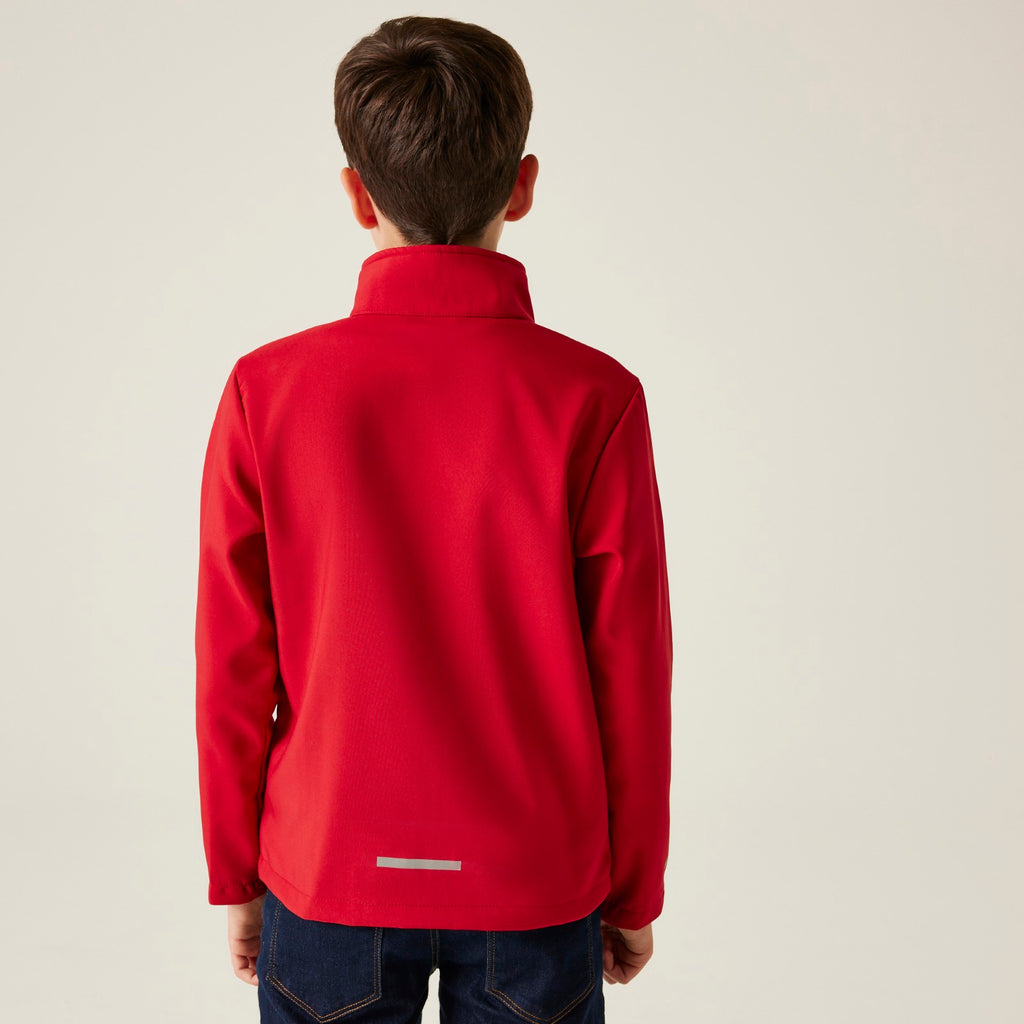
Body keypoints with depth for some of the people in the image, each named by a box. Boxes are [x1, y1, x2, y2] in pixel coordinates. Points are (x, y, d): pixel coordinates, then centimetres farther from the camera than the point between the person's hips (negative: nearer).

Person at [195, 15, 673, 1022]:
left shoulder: (266, 391, -12)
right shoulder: (593, 399, -14)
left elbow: (232, 671, -6)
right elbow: (631, 674, -9)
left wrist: (235, 877, 8)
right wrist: (635, 894, 5)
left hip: (331, 877, 1)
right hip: (536, 888, 0)